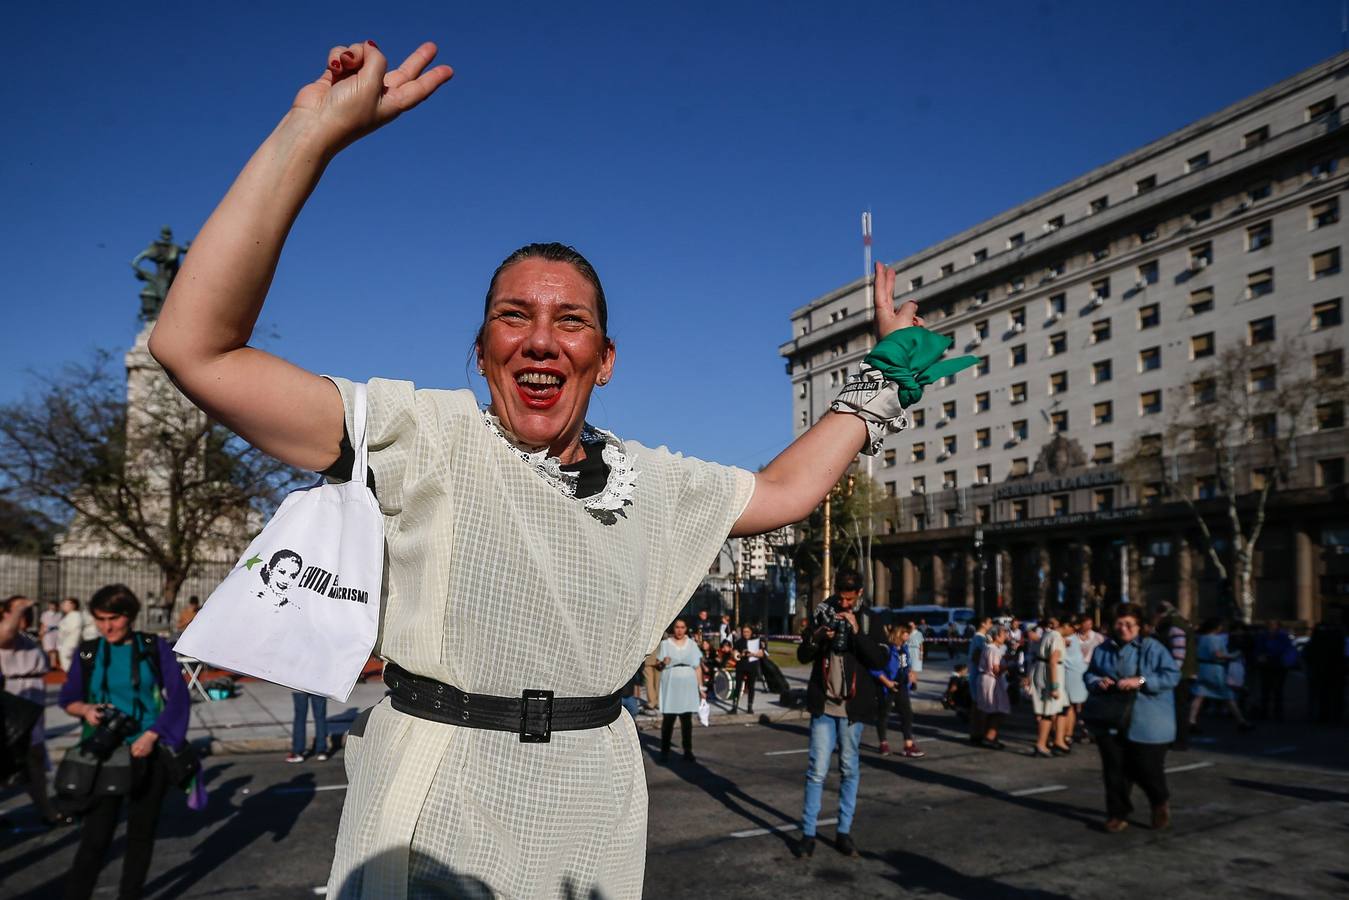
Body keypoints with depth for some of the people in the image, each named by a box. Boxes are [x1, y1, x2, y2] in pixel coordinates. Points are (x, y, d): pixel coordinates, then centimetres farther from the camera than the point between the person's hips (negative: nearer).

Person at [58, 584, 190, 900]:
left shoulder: (156, 648, -3)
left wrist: (151, 735, -17)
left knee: (141, 832, 10)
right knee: (96, 835, -5)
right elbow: (68, 698, 12)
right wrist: (85, 709, -11)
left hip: (150, 753, 0)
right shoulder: (88, 652, 2)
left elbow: (178, 697, -6)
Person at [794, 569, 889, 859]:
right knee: (817, 770, -2)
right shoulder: (823, 615, 4)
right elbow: (802, 656, 4)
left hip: (852, 707, 0)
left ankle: (844, 831, 18)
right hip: (824, 706, 0)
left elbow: (880, 660, -12)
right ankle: (808, 833, 4)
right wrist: (816, 637, -16)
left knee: (849, 770, 9)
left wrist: (856, 631, -22)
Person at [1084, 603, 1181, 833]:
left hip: (1146, 724, -4)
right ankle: (1118, 814, 20)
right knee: (1115, 771, 6)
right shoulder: (1103, 650, 10)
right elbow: (1089, 675, 19)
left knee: (1146, 769, 1)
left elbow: (1172, 674, -11)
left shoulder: (1152, 648, -4)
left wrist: (1141, 681, -21)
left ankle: (1161, 802, 33)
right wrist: (1097, 683, -5)